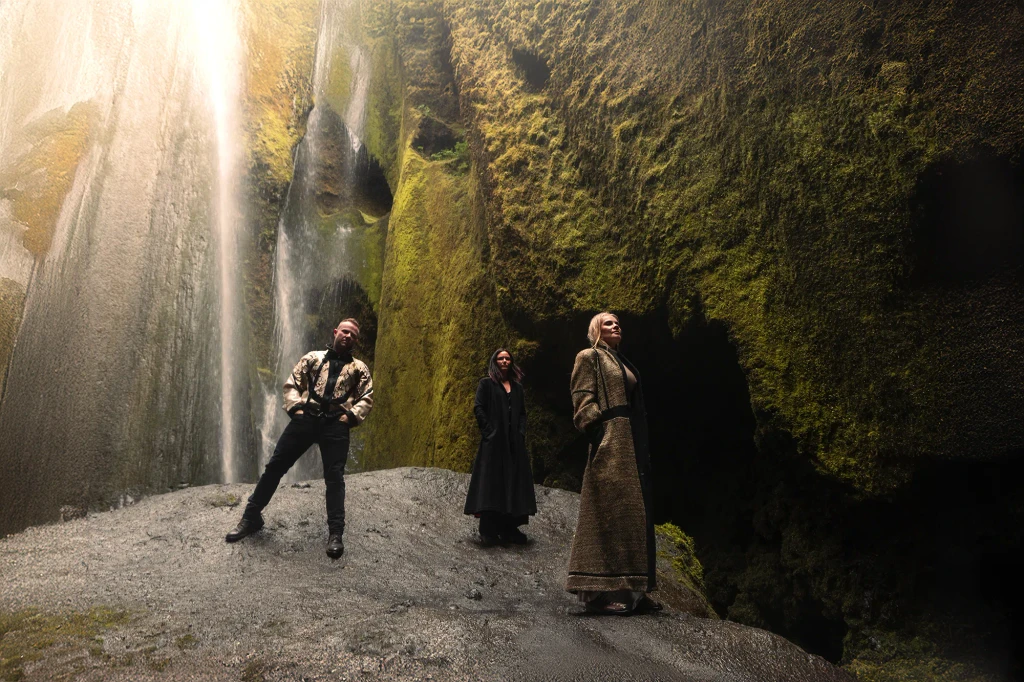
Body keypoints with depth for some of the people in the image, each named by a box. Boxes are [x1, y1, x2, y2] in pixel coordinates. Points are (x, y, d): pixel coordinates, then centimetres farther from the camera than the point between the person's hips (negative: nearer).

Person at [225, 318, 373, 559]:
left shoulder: (359, 368, 17)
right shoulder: (313, 357, 19)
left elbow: (366, 398, 9)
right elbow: (291, 384, 15)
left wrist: (350, 416, -7)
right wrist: (295, 407, -1)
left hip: (336, 424, -1)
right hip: (305, 418, 1)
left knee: (334, 476, -6)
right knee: (275, 466, 2)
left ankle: (335, 533, -3)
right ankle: (251, 517, 16)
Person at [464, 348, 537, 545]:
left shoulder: (517, 386, 18)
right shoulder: (486, 384, 4)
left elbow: (522, 413, 16)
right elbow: (478, 408, -5)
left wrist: (521, 433, 1)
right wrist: (490, 431, -13)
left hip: (514, 443, 5)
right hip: (493, 441, -5)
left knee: (514, 482, 4)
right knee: (492, 482, -6)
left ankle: (509, 528, 10)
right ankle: (488, 530, -4)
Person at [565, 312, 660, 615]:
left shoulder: (622, 363, 25)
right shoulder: (589, 357, 2)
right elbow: (583, 400, -8)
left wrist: (643, 449, 16)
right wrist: (598, 429, -21)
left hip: (632, 443, 9)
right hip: (609, 442, -9)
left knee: (634, 512, 6)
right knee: (609, 509, -12)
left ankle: (631, 589, 11)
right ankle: (600, 591, -9)